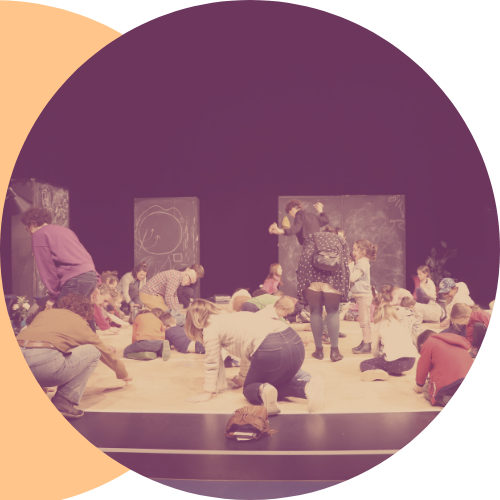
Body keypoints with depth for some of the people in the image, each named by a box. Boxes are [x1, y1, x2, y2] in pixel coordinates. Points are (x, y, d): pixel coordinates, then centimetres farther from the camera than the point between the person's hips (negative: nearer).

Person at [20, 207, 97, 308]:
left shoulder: (38, 234, 5)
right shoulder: (64, 230, 29)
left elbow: (46, 267, -1)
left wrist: (53, 296, 2)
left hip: (74, 278, -9)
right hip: (92, 276, 9)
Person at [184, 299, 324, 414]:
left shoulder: (211, 327, 12)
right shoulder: (231, 318, 35)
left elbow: (212, 363, 14)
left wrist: (207, 393, 24)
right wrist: (242, 377, 53)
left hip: (270, 349, -7)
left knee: (250, 389, 18)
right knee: (281, 381, 31)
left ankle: (263, 391, -16)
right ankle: (307, 387, 1)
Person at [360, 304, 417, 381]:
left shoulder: (379, 326, 11)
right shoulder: (401, 326, 24)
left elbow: (375, 349, 15)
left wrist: (377, 359, 35)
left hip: (395, 362, -6)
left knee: (363, 364, 11)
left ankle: (377, 371, -18)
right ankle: (396, 371, 11)